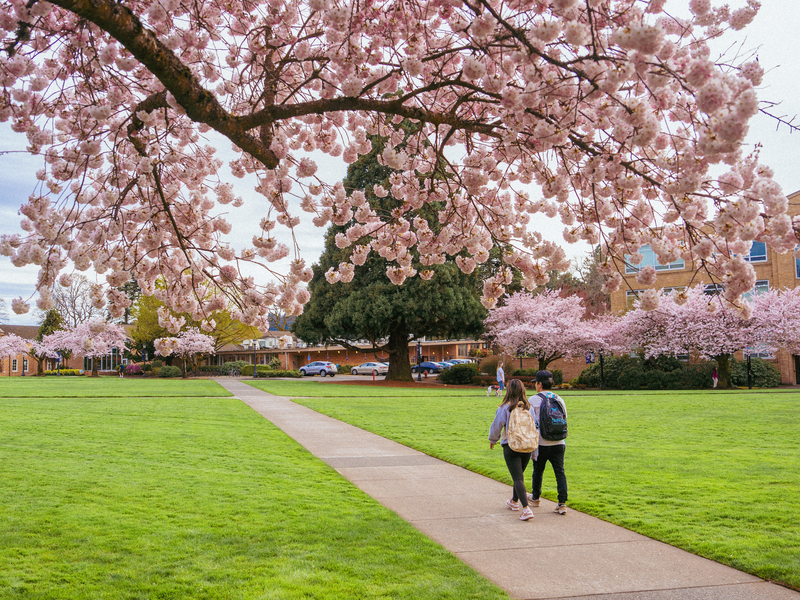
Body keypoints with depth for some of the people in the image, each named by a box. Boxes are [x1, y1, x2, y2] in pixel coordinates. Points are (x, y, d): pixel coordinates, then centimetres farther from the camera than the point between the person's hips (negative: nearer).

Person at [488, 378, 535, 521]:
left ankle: (526, 509, -19)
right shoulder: (528, 407, 1)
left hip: (511, 447, -5)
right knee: (520, 475, 23)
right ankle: (514, 501, 41)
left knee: (518, 478, -5)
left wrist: (492, 440, 15)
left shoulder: (505, 408, -11)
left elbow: (496, 426, -4)